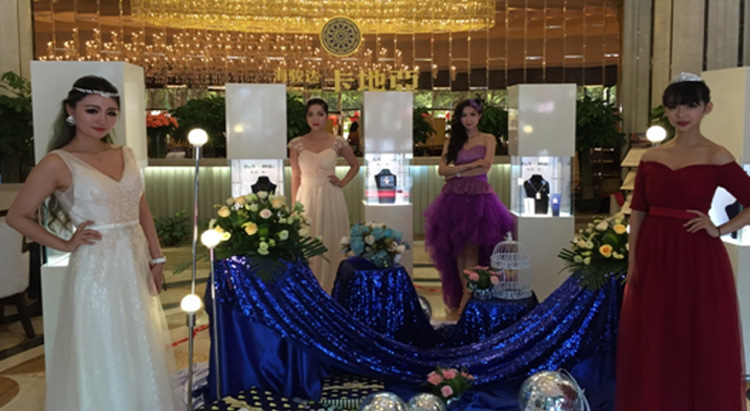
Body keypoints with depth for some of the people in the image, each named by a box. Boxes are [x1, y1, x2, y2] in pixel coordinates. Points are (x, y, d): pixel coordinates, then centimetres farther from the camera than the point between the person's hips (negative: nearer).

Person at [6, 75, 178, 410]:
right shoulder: (58, 163, -10)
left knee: (140, 357, 18)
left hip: (137, 264, 6)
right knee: (104, 361, 7)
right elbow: (17, 217, -4)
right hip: (97, 269, -6)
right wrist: (65, 245, -7)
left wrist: (156, 259, 8)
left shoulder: (125, 155, 7)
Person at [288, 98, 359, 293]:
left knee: (331, 245, 4)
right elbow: (296, 177, 5)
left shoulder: (338, 143, 0)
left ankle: (331, 292, 17)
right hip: (306, 199, 1)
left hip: (331, 199, 0)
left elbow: (355, 165, 16)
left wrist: (343, 182, 1)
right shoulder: (297, 144, 2)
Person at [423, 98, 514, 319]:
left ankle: (465, 300, 2)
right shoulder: (452, 141, 13)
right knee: (458, 249, 3)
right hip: (454, 197, 3)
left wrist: (456, 173, -5)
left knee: (471, 249, -5)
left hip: (478, 197, -3)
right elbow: (442, 169, -1)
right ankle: (465, 294, 13)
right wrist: (471, 164, -9)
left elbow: (484, 168, -7)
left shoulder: (488, 139, 7)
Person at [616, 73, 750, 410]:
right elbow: (637, 213, 7)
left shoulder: (716, 158, -6)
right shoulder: (651, 157, 5)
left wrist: (720, 230, -11)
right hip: (654, 257, 4)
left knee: (700, 344, 7)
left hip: (697, 259, -3)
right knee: (651, 345, 11)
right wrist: (632, 262, 3)